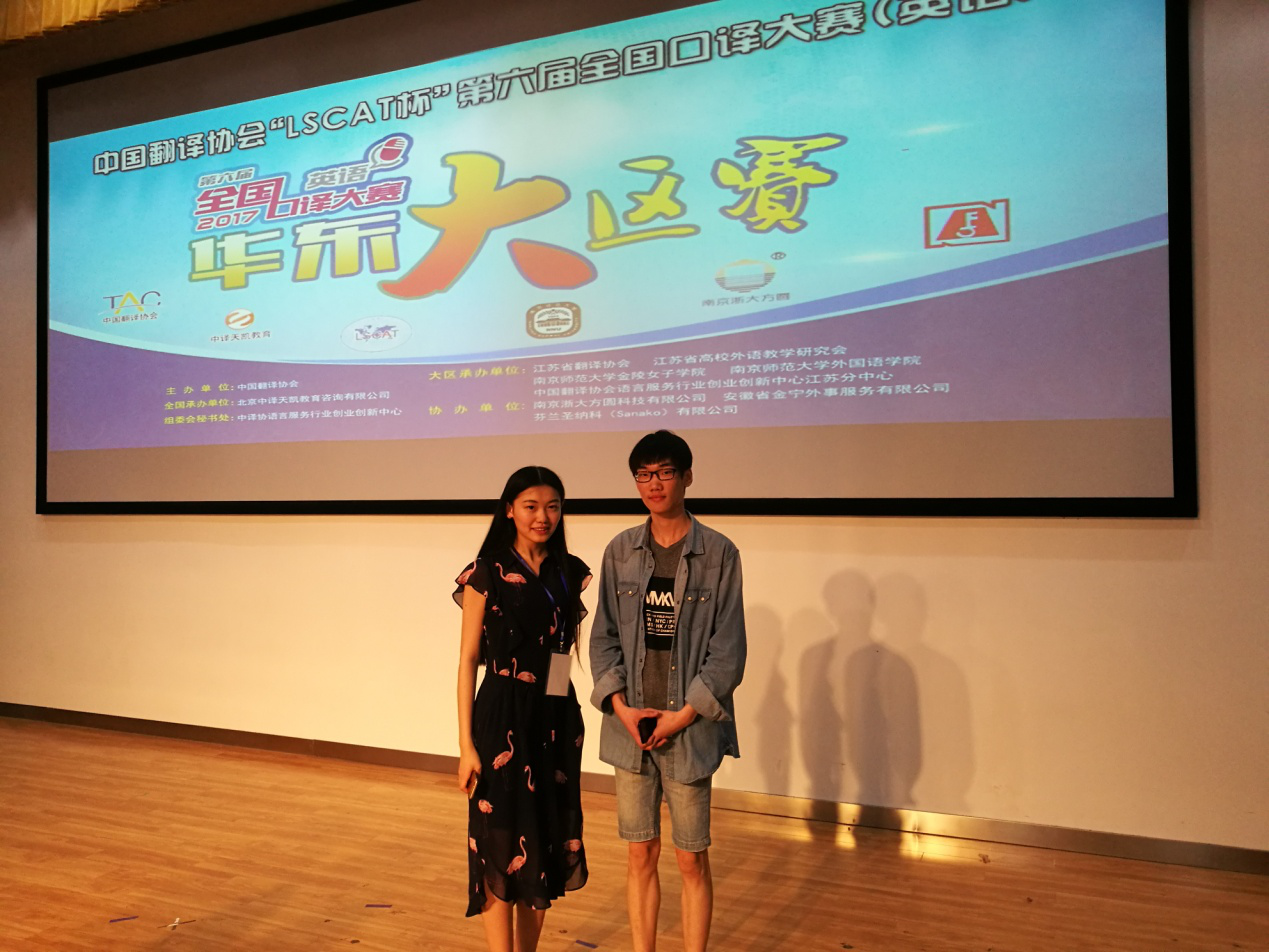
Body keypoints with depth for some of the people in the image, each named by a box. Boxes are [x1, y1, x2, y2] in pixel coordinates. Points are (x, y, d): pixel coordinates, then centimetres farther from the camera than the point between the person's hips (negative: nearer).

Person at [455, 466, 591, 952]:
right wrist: (466, 743, -9)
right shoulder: (487, 573, -6)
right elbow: (468, 659, -5)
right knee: (502, 846, 2)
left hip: (558, 717, 5)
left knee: (547, 842, 13)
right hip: (504, 716, -5)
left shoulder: (570, 571, 6)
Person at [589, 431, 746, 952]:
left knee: (691, 860, 7)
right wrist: (621, 706, -6)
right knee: (640, 855, 13)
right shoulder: (620, 551, 4)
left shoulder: (719, 553, -5)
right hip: (630, 727, 3)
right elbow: (603, 637, 6)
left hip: (689, 730, -3)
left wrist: (681, 717, -10)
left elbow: (728, 650, -6)